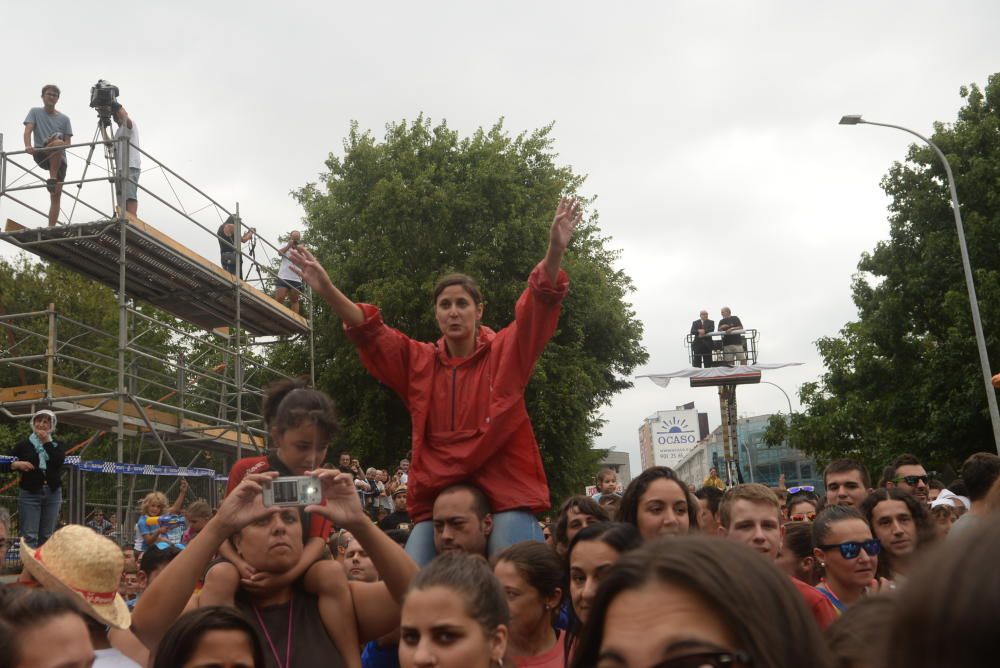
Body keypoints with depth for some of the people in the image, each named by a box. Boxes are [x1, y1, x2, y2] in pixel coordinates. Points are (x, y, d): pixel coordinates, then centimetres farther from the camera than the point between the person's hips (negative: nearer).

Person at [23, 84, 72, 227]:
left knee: (56, 196, -6)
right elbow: (28, 130, -5)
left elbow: (68, 142, 7)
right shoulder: (35, 112, 9)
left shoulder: (64, 118, 13)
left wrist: (61, 146, -16)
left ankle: (51, 227, -5)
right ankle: (51, 179, -29)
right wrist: (28, 146, -25)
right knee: (58, 140, -35)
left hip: (60, 160, 3)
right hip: (41, 154, -3)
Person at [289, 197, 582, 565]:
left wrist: (555, 251, -29)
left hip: (506, 495, -3)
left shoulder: (506, 352, 2)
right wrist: (328, 291, -12)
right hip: (437, 500, 3)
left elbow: (538, 307, -12)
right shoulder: (418, 361, 11)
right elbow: (369, 334, 3)